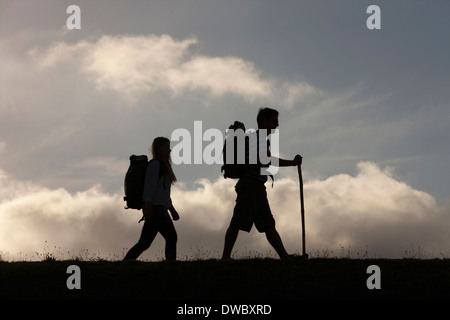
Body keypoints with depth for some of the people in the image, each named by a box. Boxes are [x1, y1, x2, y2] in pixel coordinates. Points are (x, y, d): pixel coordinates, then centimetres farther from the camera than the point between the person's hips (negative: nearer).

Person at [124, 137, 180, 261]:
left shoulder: (163, 166, 25)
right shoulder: (155, 164, -6)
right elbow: (149, 185, -15)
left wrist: (172, 210, 27)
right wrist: (148, 206, -24)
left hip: (160, 210, 10)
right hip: (155, 208, -10)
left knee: (144, 243, 6)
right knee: (171, 237, -15)